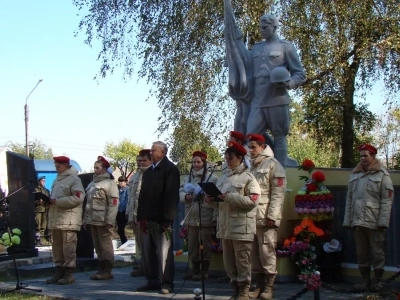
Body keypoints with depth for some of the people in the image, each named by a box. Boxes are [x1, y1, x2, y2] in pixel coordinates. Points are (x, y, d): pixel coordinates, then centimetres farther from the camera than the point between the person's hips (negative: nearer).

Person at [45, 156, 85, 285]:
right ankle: (59, 272, 19)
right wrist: (49, 201, 4)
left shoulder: (73, 179, -7)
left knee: (68, 247, -5)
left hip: (68, 220, -8)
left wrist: (57, 201, -18)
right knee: (57, 246, 11)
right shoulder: (57, 179, 20)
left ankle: (69, 274, 0)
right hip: (55, 219, 9)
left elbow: (78, 198, -18)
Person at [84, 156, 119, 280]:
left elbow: (113, 204, -12)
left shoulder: (109, 183, -6)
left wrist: (110, 221, -18)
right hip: (93, 220, 8)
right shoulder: (92, 183, 18)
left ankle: (107, 271, 0)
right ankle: (101, 269, 18)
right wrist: (86, 219, 17)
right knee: (97, 245, 11)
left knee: (105, 245, -5)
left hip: (103, 221, -8)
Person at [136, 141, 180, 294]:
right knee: (148, 252, 10)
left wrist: (167, 219, -19)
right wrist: (141, 216, 10)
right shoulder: (148, 171, 20)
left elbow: (172, 195, -14)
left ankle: (167, 283, 3)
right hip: (147, 219, 8)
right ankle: (152, 280, 19)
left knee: (164, 252, -3)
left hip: (161, 219, -8)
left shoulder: (170, 169, -6)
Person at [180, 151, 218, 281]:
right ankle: (195, 269, 22)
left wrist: (215, 217, -15)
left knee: (205, 244, 0)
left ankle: (205, 271, 9)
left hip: (206, 218, -6)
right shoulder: (187, 178, 13)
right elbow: (180, 192, 9)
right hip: (191, 217, 6)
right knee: (192, 244, 11)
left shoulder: (212, 178, -6)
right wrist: (186, 196, -15)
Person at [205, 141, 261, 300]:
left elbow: (252, 200, -15)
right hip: (225, 226, 7)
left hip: (241, 226, -7)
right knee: (229, 260, 11)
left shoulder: (248, 177, -5)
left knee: (242, 260, -2)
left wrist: (230, 197, -20)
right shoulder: (223, 177, 16)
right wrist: (212, 200, 0)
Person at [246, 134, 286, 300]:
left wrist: (272, 216, -16)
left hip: (266, 218, -7)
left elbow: (278, 192, -9)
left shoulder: (273, 165, -2)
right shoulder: (249, 167, 20)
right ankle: (259, 285, 17)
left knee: (267, 252, -4)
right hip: (251, 217, 7)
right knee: (254, 253, 9)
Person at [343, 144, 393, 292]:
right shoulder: (354, 175, 15)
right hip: (357, 222, 5)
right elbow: (349, 199, 15)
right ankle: (365, 279, 18)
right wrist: (347, 220, 8)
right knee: (361, 253, 9)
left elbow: (387, 200, -7)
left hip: (374, 222, -5)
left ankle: (377, 281, 13)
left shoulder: (382, 175, -1)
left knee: (377, 253, 2)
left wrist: (383, 221, -14)